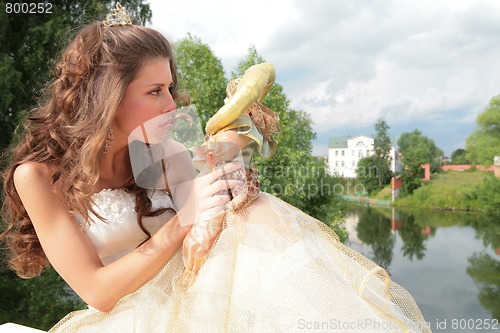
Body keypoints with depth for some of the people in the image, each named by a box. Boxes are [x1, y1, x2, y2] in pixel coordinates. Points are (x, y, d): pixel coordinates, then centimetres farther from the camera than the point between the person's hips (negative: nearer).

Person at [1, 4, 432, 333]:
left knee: (261, 222, -23)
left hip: (191, 295, 4)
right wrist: (183, 221, -23)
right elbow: (97, 291, -15)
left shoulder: (159, 153, -1)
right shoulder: (38, 176, -12)